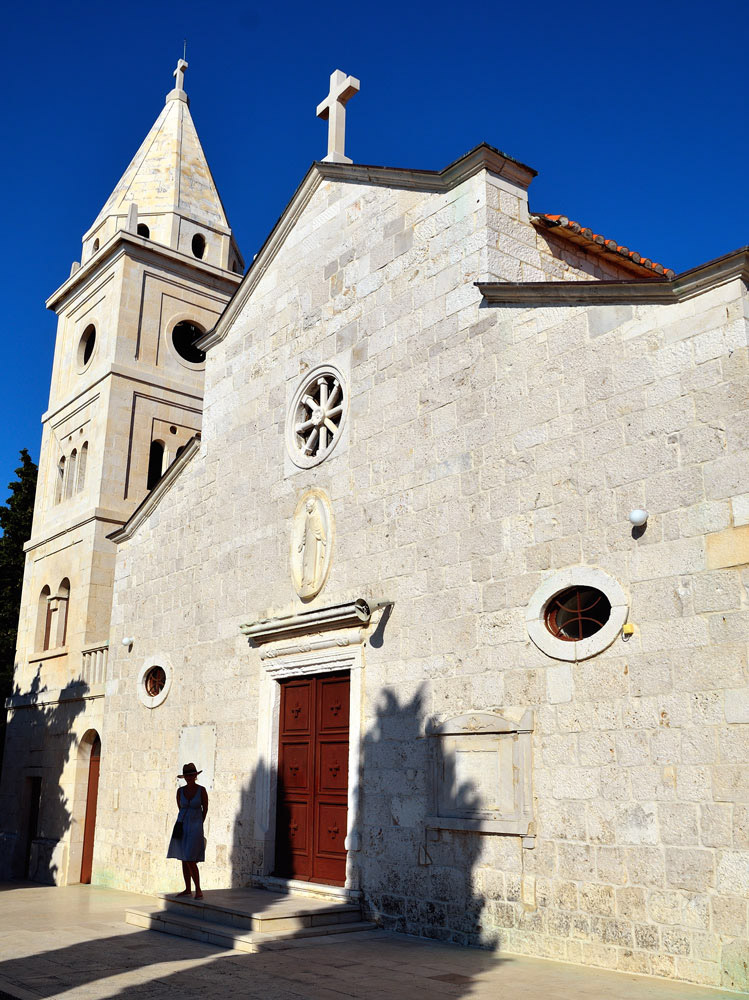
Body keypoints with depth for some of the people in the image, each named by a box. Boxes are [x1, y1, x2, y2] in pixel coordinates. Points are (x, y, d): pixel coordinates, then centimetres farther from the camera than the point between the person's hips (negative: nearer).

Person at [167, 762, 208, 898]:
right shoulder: (180, 791, 2)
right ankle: (187, 889, 19)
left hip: (195, 827, -4)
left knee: (190, 860, -11)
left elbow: (205, 809, 3)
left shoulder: (201, 790, -7)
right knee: (184, 859, 8)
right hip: (182, 826, 4)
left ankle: (198, 890, -2)